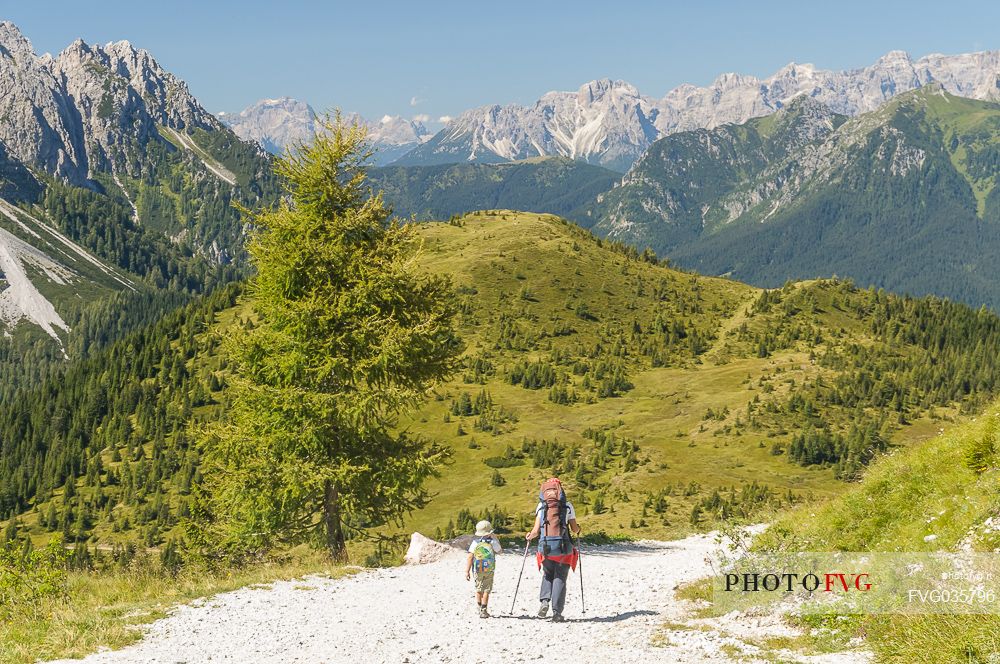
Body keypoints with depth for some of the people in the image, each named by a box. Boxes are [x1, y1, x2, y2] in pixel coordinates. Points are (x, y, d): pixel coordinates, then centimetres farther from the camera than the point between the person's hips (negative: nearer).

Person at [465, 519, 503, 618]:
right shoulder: (492, 541, -7)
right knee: (486, 590, 4)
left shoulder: (475, 542, -4)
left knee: (479, 589, 17)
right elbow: (499, 550, 13)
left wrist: (467, 571, -8)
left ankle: (480, 609, 22)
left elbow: (469, 557, -9)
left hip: (477, 570, 2)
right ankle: (483, 611, 0)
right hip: (489, 570, -2)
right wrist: (495, 538, 18)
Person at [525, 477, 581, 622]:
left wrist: (529, 536, 20)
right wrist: (578, 529, 31)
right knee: (560, 579, 6)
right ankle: (557, 612, 0)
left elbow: (536, 530, -1)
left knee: (547, 575, 20)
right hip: (563, 548, -1)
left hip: (545, 547, 1)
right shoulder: (567, 506, 3)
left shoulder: (541, 506, 3)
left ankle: (544, 600, -2)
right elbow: (574, 529, 8)